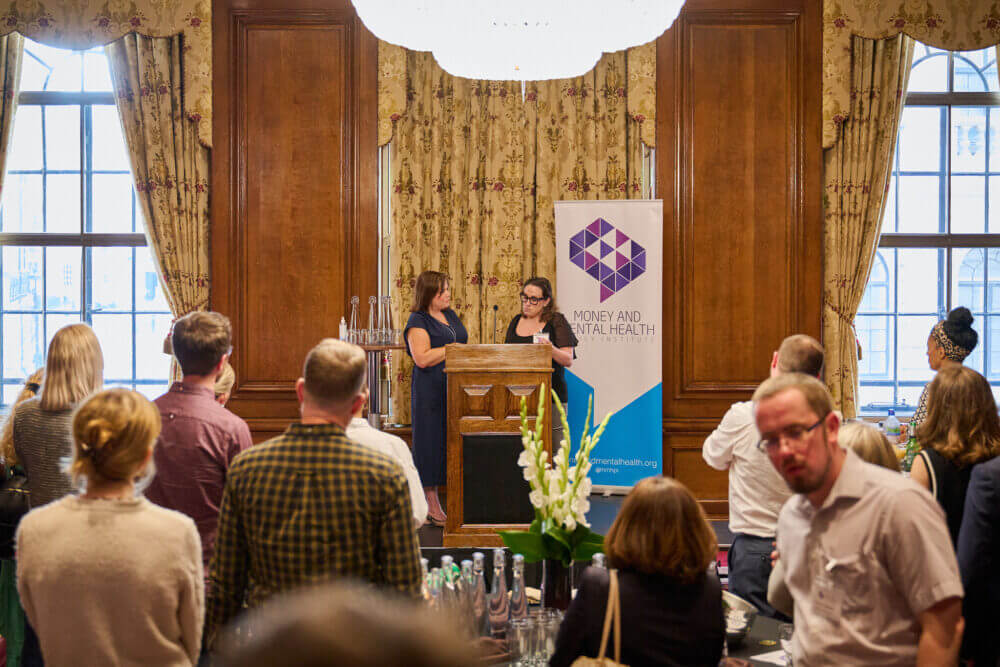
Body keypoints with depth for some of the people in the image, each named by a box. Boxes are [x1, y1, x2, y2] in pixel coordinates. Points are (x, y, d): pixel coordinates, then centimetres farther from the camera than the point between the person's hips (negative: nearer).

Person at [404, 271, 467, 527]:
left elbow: (463, 343, 26)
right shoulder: (418, 321, -7)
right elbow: (422, 358, -17)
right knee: (432, 443, -1)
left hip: (456, 389, 7)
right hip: (430, 392, -7)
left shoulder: (451, 316, 16)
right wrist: (453, 349, -13)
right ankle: (432, 506, 6)